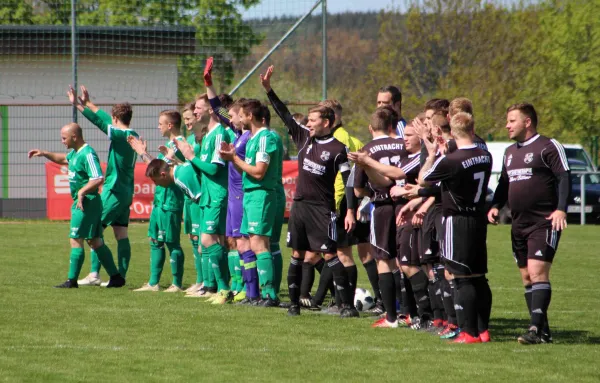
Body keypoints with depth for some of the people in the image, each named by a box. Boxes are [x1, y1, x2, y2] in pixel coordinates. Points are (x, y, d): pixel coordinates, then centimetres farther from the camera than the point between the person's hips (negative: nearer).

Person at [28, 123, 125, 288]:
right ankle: (116, 277, 14)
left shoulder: (88, 154, -18)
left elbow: (98, 179, -26)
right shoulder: (75, 153, 13)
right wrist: (44, 153, 26)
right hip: (81, 202, 10)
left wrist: (82, 191, -23)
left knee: (76, 239, -5)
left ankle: (72, 280, -1)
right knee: (95, 241, 11)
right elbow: (63, 159, 35)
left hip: (86, 202, -10)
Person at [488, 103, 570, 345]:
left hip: (544, 222, -9)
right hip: (519, 224, 9)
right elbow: (504, 184, 27)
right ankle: (542, 331, 12)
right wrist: (495, 206, 10)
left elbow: (564, 178, -13)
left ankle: (536, 329, -21)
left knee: (537, 272, -16)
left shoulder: (548, 147, -6)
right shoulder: (510, 152, 19)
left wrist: (561, 209, -24)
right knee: (526, 277, 8)